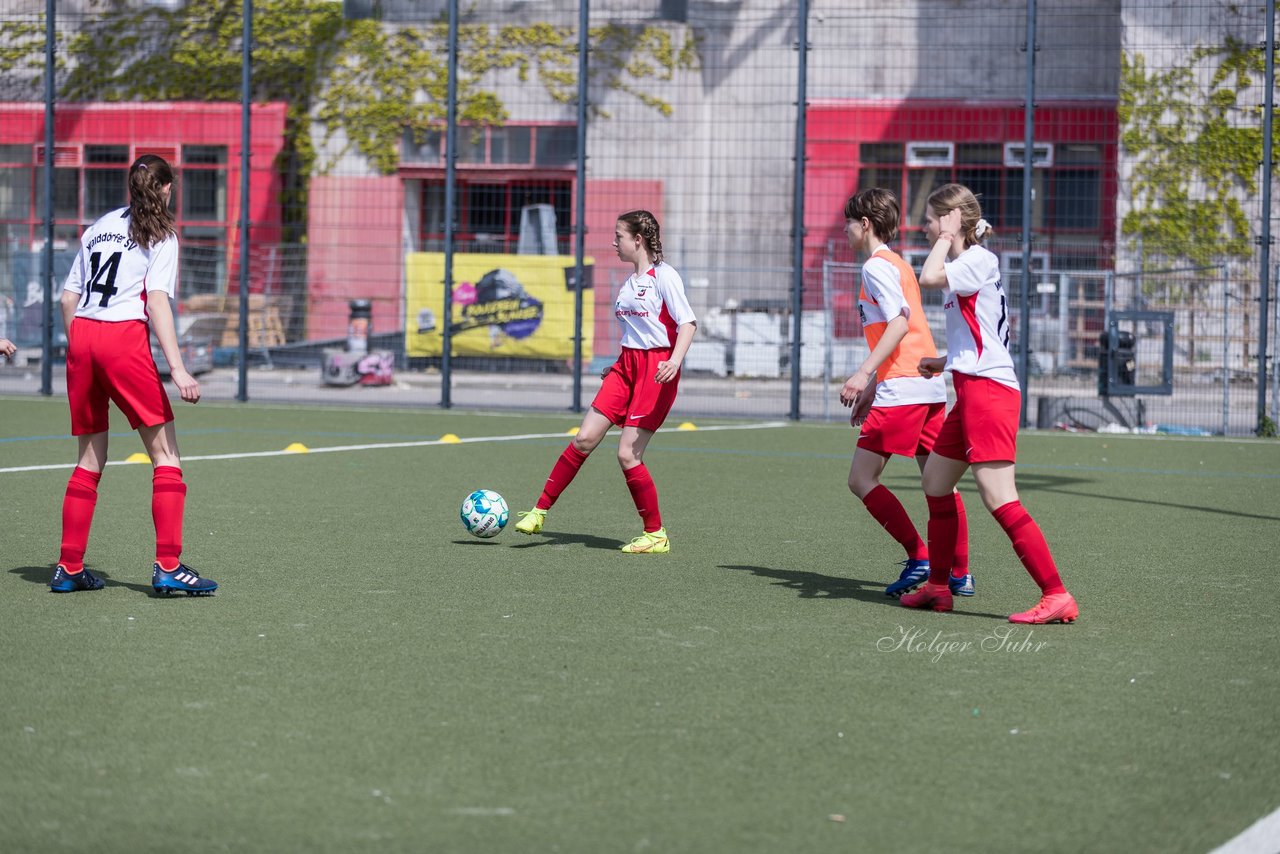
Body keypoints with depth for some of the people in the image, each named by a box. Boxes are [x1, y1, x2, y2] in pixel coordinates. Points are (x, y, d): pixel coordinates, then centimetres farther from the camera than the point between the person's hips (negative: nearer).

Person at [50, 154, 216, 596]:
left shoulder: (98, 227, 19)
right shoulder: (161, 234, 2)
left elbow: (68, 297, 16)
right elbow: (157, 300, -10)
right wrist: (177, 368, -16)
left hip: (81, 335, 6)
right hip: (124, 339, -6)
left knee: (90, 458, 14)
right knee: (166, 455, -1)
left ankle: (69, 568, 14)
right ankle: (168, 566, -10)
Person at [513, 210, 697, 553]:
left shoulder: (664, 276, -9)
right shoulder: (627, 283, 16)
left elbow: (688, 322, -17)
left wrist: (675, 360, -31)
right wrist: (618, 366, 27)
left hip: (656, 369, -8)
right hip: (626, 365, 8)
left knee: (628, 454, -10)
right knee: (584, 439, 0)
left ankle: (656, 535, 3)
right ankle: (540, 511, 5)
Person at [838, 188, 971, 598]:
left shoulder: (876, 266, -6)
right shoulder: (898, 264, 23)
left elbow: (899, 320, -20)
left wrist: (864, 372, -27)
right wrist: (872, 387, 29)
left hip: (902, 388, -10)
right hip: (932, 384, 10)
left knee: (861, 480, -7)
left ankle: (920, 558, -12)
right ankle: (960, 574, 13)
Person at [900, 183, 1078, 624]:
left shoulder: (980, 260, -10)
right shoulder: (965, 265, 20)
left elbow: (929, 277, -27)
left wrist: (946, 238, -11)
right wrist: (946, 362, 22)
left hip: (988, 389, -11)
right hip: (972, 391, 11)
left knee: (999, 498, -16)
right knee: (935, 480, 18)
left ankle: (1057, 596, -17)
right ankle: (938, 587, 29)